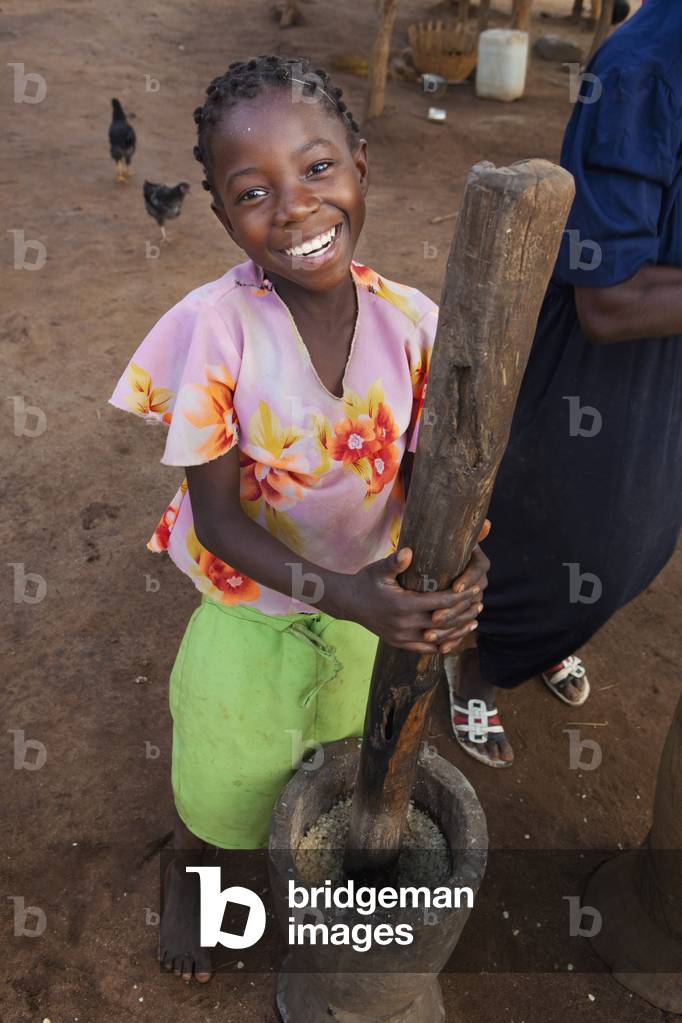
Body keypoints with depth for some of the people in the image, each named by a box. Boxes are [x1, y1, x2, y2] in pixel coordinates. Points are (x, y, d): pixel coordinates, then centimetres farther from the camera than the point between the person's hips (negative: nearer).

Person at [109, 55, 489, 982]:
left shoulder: (411, 320, -18)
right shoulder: (211, 330, -26)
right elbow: (215, 516, -21)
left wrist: (464, 562, -29)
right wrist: (336, 592, -33)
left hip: (373, 600, 3)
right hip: (247, 600, -2)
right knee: (222, 771, 25)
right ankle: (186, 876, 62)